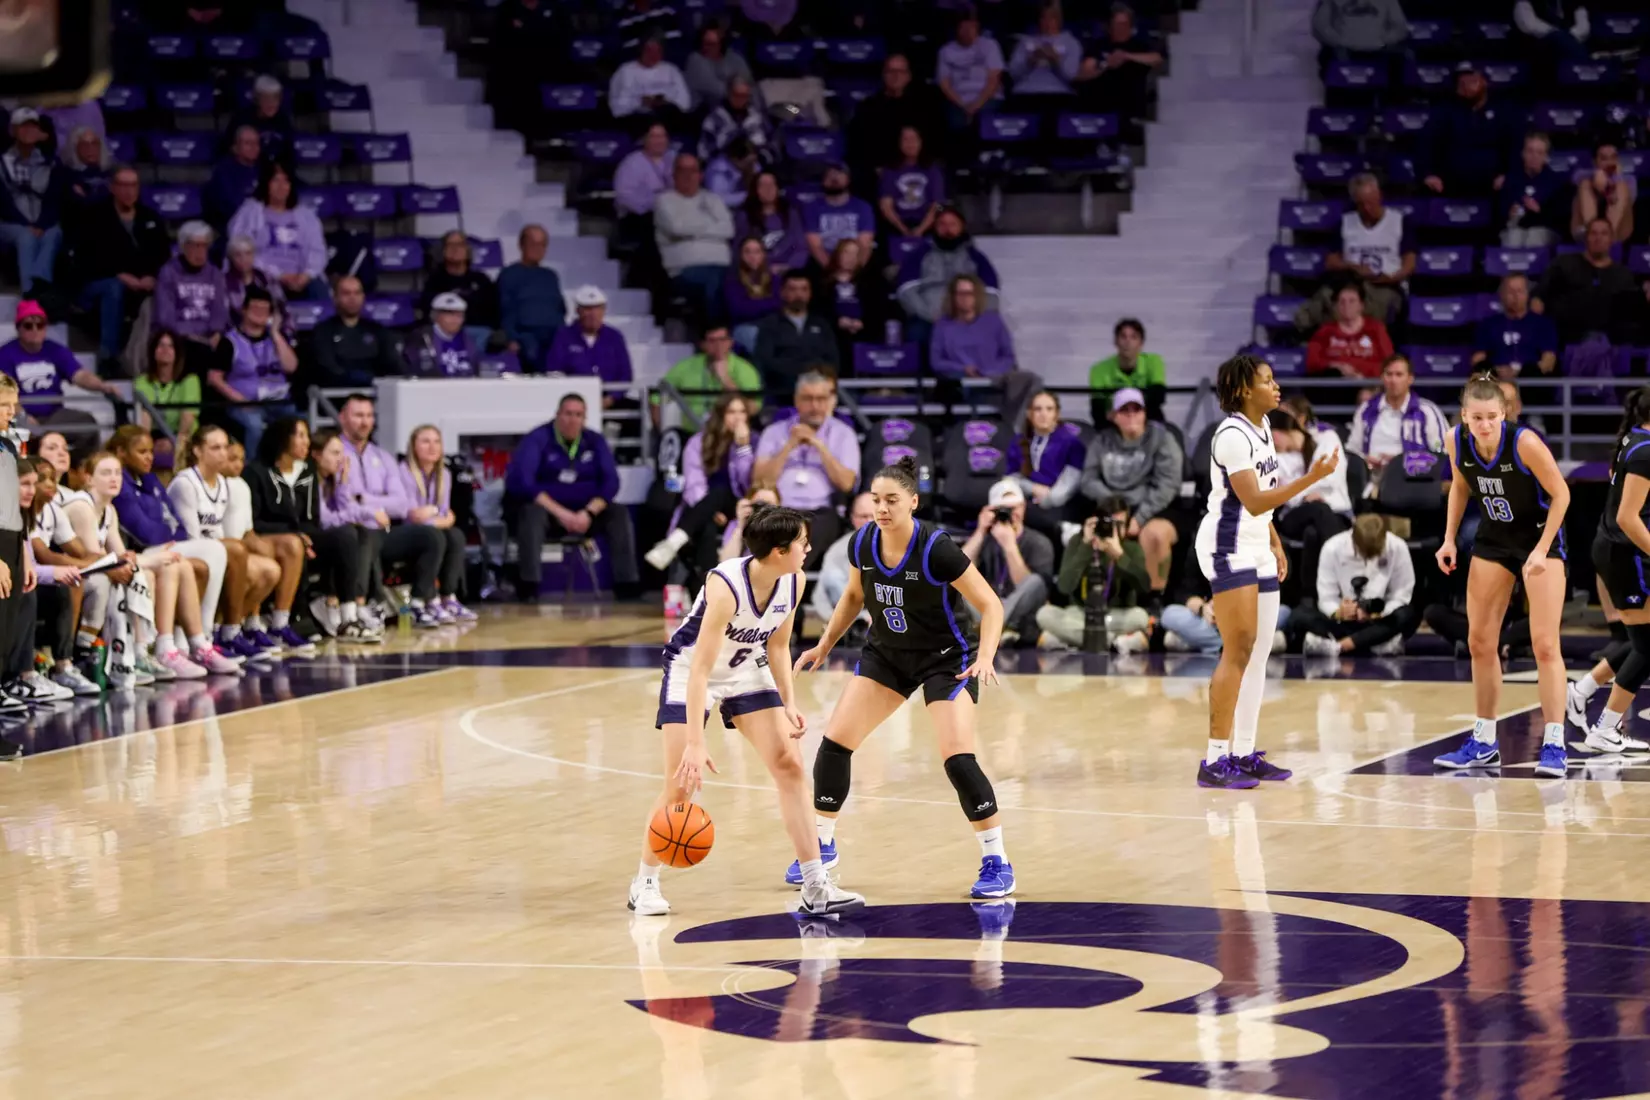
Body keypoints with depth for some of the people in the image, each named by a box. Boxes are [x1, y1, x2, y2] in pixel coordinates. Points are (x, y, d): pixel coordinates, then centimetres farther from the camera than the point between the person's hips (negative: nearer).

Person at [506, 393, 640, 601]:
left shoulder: (595, 442, 7)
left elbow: (611, 482, 0)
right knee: (532, 513, -36)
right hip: (548, 511, -4)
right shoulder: (537, 440, -5)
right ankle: (528, 587, -40)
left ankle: (627, 585, -25)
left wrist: (589, 512, -19)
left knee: (619, 513, -21)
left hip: (587, 512, 4)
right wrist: (560, 512, -25)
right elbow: (521, 482, -17)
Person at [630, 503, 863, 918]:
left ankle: (815, 887, -4)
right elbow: (700, 671, -36)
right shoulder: (725, 587, -35)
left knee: (789, 765, -5)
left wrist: (789, 705, -6)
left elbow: (777, 646, 3)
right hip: (689, 671, -6)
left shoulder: (794, 583, -15)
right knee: (682, 783, -10)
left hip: (746, 671, 6)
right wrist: (695, 743, -39)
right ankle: (644, 883, 11)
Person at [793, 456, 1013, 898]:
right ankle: (822, 845, 18)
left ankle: (996, 862, -5)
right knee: (834, 741, -1)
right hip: (886, 653, 6)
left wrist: (985, 657, -35)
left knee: (957, 758, -19)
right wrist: (825, 645, 10)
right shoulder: (862, 544, -11)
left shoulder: (936, 549, -27)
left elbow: (990, 605, -21)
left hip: (946, 658, -5)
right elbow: (854, 596, 11)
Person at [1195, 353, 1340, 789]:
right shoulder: (1233, 435, -18)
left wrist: (1275, 544, 18)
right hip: (1228, 548, -10)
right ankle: (1215, 760, -14)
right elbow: (1254, 501, -26)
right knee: (1238, 651, -13)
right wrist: (1311, 478, -30)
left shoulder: (1263, 427, 11)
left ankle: (1245, 753, 12)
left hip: (1257, 549, 10)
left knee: (1258, 653, 8)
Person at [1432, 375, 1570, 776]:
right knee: (1480, 641, 7)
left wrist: (1541, 550, -22)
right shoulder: (1456, 442, -15)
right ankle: (1484, 743, 18)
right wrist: (1449, 539, 2)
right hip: (1493, 539, 5)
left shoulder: (1525, 443, -28)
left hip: (1540, 536, -5)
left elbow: (1560, 494, -17)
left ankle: (1554, 746, -9)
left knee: (1544, 643, -12)